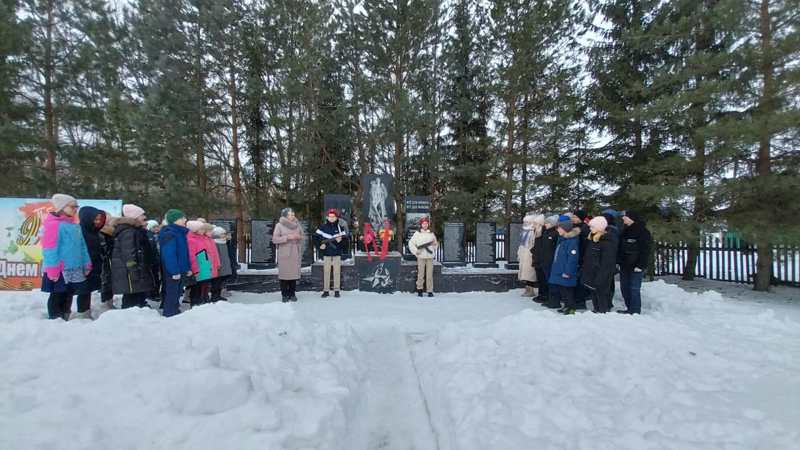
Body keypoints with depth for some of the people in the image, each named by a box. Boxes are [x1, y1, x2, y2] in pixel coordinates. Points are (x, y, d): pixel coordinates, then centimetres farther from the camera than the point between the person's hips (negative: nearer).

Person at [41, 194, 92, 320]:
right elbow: (50, 249, -16)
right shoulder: (53, 224, -12)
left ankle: (65, 320, 26)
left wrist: (86, 264, 14)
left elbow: (82, 246, 17)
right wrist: (53, 271, -20)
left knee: (68, 297, 16)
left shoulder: (75, 225, 13)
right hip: (60, 270, -8)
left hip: (74, 269, 8)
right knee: (57, 297, 3)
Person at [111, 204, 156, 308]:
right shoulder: (128, 232, -17)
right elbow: (129, 255, -23)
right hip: (132, 274, -11)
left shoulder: (136, 231, 18)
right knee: (132, 300, -7)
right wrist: (135, 273, -24)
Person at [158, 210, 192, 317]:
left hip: (180, 270, 10)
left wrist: (188, 268, 14)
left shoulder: (180, 233, 12)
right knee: (171, 295, -1)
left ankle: (175, 314, 29)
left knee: (177, 294, 18)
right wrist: (174, 271, -25)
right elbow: (169, 254, -23)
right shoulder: (169, 234, -17)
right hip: (172, 271, -10)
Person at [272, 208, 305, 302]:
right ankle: (284, 295, 7)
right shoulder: (279, 225, -1)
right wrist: (287, 237, -16)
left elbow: (303, 236, 16)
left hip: (295, 254, 3)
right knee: (284, 274, -3)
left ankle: (292, 294, 11)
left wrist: (299, 237, -6)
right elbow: (274, 239, -6)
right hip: (284, 254, -3)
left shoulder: (297, 225, 9)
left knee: (294, 273, 0)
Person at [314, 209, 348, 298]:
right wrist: (320, 245, -7)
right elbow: (316, 237, 5)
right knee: (326, 272, 4)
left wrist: (340, 240, -17)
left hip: (337, 253, 0)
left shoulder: (339, 227, 4)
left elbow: (345, 239, 3)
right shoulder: (323, 227, 2)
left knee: (337, 272, 2)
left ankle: (337, 290, 11)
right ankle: (326, 290, 12)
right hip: (326, 253, 0)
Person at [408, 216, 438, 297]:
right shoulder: (417, 233, 4)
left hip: (430, 257, 2)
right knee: (420, 274, -1)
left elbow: (435, 243, 22)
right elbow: (411, 243, 4)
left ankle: (430, 291, 5)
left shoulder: (431, 233, 12)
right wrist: (415, 251, -5)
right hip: (421, 257, -2)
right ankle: (419, 289, 12)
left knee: (430, 274, 0)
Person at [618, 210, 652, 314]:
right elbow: (620, 248, 18)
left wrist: (641, 265, -17)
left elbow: (646, 250, -13)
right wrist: (619, 262, 11)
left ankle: (635, 311, 4)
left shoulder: (643, 231, -10)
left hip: (636, 266, -8)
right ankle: (629, 308, 23)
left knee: (634, 288, -4)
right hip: (625, 265, 8)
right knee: (624, 287, 11)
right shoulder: (625, 231, 14)